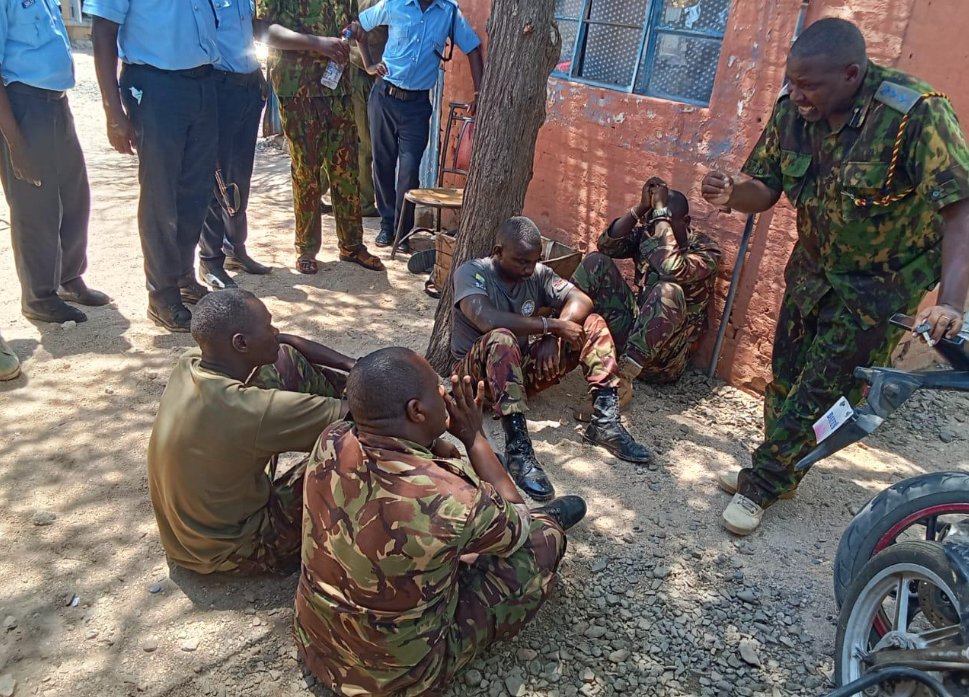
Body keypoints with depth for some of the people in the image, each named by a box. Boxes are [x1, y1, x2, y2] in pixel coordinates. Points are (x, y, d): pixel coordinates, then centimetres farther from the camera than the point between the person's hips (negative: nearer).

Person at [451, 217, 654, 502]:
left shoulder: (538, 274, 3)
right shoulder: (471, 272, -14)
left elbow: (581, 300, -8)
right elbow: (487, 319, -32)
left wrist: (553, 337, -26)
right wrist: (551, 325, -28)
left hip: (522, 369, 6)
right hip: (478, 373, -5)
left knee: (593, 325, -6)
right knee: (502, 339, -40)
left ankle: (605, 422, -16)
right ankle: (518, 449, -42)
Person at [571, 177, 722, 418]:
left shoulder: (706, 250, -9)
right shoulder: (646, 232, 6)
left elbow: (672, 269, -31)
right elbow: (607, 245, -11)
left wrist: (661, 211, -24)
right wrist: (641, 208, -17)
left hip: (663, 354, -5)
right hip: (630, 333, 5)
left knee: (668, 291, -36)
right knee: (596, 262, -10)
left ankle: (622, 380, -42)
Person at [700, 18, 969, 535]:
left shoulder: (916, 114, -28)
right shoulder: (793, 109, -12)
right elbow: (764, 188, -4)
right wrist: (732, 193, -29)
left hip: (880, 283, -5)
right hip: (813, 268, 6)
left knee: (821, 392, 0)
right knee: (786, 376, 15)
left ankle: (761, 487, 17)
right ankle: (774, 467, 36)